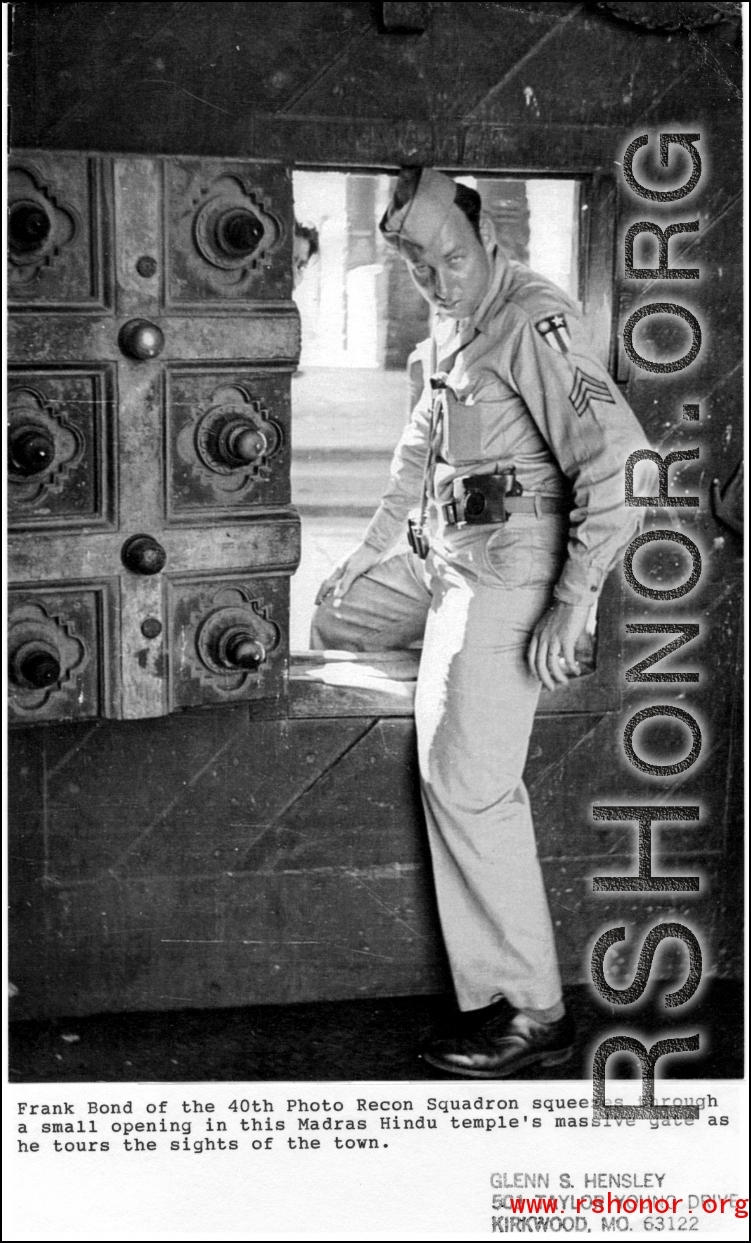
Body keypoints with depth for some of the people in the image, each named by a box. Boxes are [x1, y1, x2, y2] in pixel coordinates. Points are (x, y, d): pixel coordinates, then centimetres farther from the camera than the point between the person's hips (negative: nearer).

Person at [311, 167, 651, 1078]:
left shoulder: (534, 320, -15)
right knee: (315, 611, 21)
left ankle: (530, 1015, -3)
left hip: (509, 560, -10)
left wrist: (572, 604, -27)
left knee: (466, 782, -14)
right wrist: (370, 550, 24)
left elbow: (619, 456, -24)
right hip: (446, 556, 10)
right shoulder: (449, 329, 15)